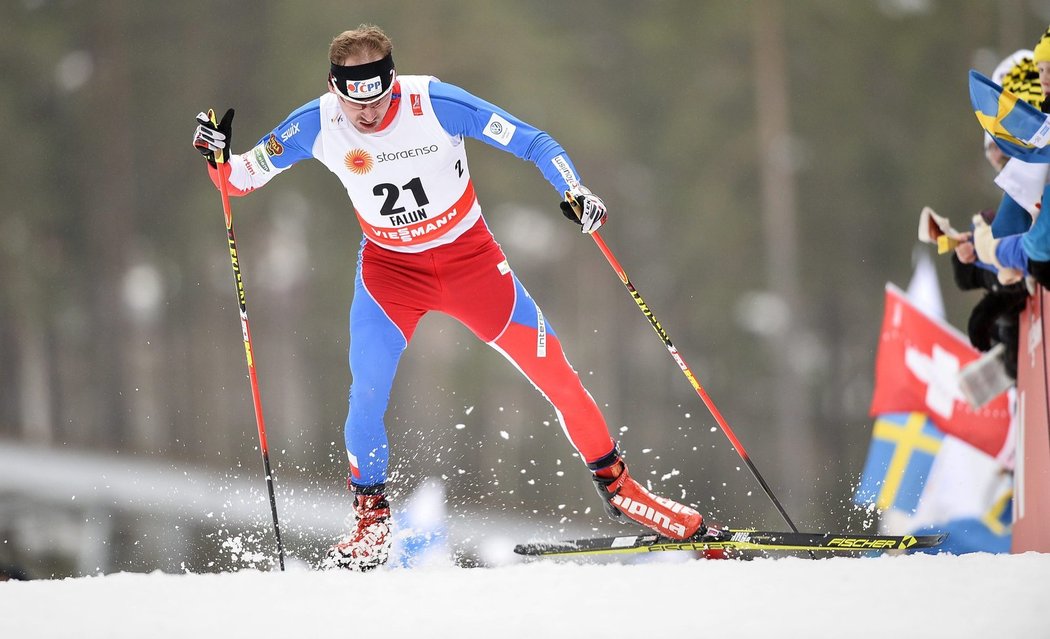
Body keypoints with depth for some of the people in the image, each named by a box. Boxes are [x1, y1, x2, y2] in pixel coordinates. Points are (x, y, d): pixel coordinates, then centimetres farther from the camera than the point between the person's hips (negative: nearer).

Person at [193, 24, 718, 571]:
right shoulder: (317, 126, -16)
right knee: (367, 392, -18)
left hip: (470, 257, -1)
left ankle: (617, 486, 12)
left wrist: (573, 190, -34)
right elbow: (242, 179, -5)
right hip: (390, 266, 1)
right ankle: (371, 517, 2)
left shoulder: (435, 103, -24)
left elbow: (530, 142, -19)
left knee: (554, 374, -5)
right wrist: (218, 157, -27)